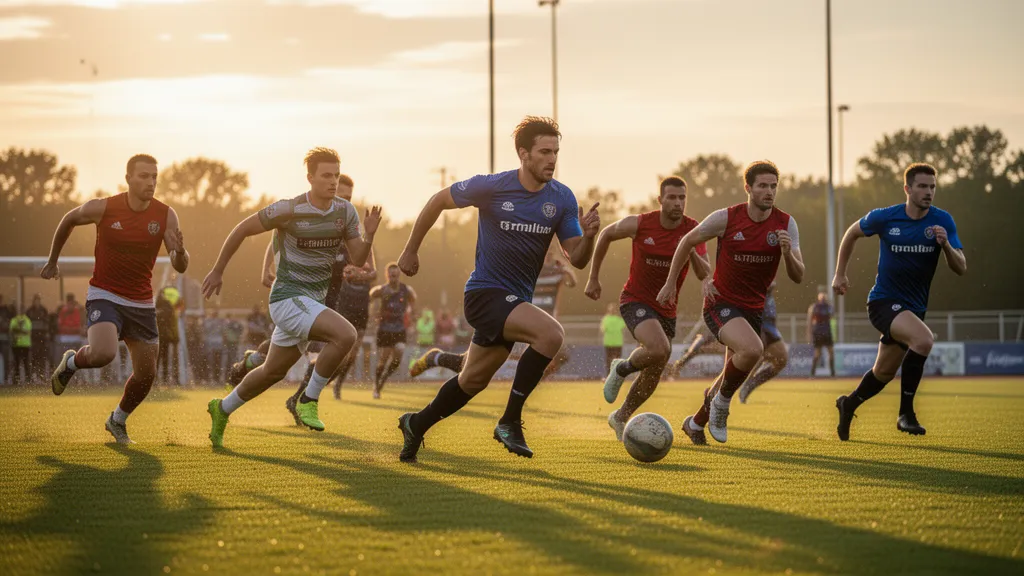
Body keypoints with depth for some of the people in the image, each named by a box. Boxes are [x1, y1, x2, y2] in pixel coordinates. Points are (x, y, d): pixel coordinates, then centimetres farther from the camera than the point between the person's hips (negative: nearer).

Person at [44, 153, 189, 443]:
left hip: (142, 304, 4)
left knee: (146, 374, 4)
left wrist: (180, 251, -34)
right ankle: (71, 362, 6)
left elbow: (180, 267, -10)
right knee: (103, 353, -30)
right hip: (104, 296, -3)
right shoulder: (103, 208, -13)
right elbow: (69, 220, 8)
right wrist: (53, 261, 17)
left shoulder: (166, 216, -7)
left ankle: (118, 420, 32)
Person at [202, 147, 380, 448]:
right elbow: (242, 229, -5)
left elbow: (358, 259, 2)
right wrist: (218, 271, 2)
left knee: (273, 372, 19)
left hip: (313, 301, 7)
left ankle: (223, 409, 40)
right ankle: (309, 400, -13)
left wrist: (369, 235, -19)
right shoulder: (289, 210, -15)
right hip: (288, 298, -7)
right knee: (346, 334, -28)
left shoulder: (345, 211, 1)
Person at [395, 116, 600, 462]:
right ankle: (510, 421, -19)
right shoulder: (492, 187, -14)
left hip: (517, 300, 6)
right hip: (485, 293, -6)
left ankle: (417, 424, 41)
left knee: (473, 382, 19)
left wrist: (589, 236, -24)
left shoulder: (562, 199, -3)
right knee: (551, 333, -29)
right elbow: (438, 202, 1)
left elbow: (577, 260, -2)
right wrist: (411, 251, 8)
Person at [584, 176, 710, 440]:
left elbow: (705, 275, -13)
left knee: (653, 374, 11)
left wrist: (691, 253, -33)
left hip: (666, 309, 4)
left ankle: (620, 418, 33)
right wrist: (594, 278, 7)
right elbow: (606, 235, 4)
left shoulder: (693, 231, -9)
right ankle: (621, 369, 0)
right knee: (660, 349, -30)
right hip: (636, 300, -4)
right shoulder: (639, 224, -14)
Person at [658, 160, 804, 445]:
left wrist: (787, 252, -29)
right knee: (752, 349, -33)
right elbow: (687, 241, 3)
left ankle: (696, 422, 38)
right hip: (721, 304, -5)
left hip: (754, 309, 5)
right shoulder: (726, 218, -14)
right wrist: (670, 282, 5)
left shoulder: (786, 224, -6)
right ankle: (721, 399, -8)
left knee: (733, 376, 13)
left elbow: (798, 277, -9)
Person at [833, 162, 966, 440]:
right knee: (924, 338, -31)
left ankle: (848, 404, 46)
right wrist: (840, 274, 10)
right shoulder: (885, 218, -11)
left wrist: (946, 245, -27)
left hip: (914, 308, 5)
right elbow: (852, 233, 9)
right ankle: (906, 413, -22)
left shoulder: (942, 221, -6)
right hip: (884, 301, -5)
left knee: (884, 373, 17)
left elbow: (960, 269, -9)